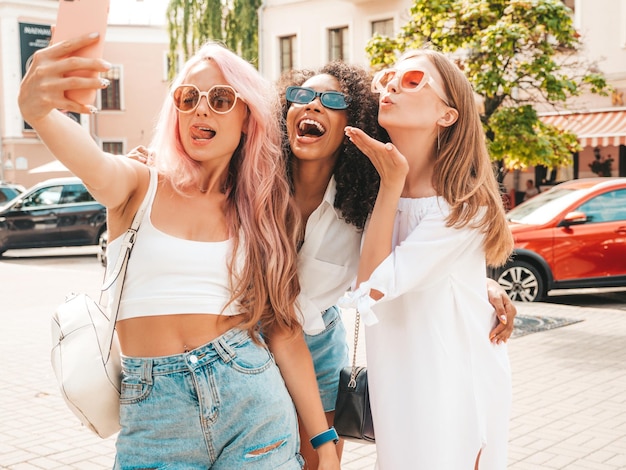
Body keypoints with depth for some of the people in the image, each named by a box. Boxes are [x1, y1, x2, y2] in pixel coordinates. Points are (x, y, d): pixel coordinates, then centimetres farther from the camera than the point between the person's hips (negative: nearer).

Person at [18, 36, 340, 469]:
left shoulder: (263, 210, 4)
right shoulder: (141, 187, 0)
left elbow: (283, 329, 3)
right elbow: (96, 167, -24)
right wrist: (37, 108, -46)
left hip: (253, 401, 1)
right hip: (152, 414, -1)